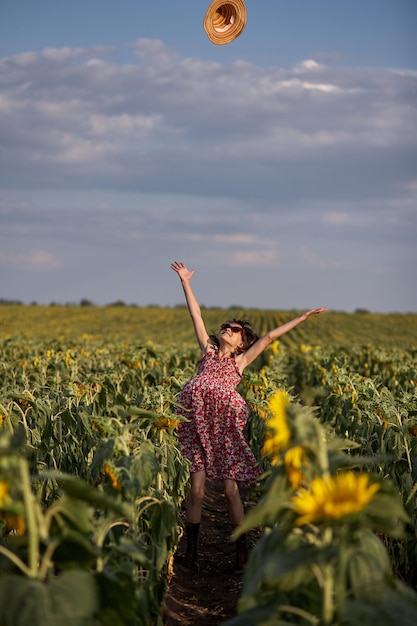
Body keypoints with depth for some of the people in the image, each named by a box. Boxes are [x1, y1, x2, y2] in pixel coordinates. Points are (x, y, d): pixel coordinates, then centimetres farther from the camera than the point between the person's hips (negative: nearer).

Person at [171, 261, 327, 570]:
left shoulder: (241, 360, 18)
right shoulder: (208, 349, 22)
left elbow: (269, 337, 16)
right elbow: (197, 315, 23)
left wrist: (302, 317, 18)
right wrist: (186, 283, 25)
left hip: (224, 423, -1)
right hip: (195, 418, 1)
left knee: (231, 490, 2)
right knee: (196, 489, 1)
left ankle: (242, 550, 14)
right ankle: (191, 551, 11)